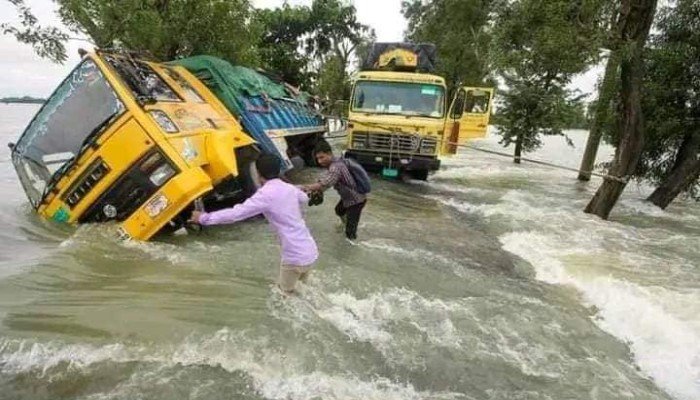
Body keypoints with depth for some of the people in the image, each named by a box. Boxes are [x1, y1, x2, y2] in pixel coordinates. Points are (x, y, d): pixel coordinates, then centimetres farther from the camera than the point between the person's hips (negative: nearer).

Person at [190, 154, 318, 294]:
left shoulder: (266, 194, -15)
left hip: (295, 257, -7)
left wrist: (204, 218, -6)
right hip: (311, 251, 7)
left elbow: (235, 213, -17)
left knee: (286, 293, 15)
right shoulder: (290, 188, 8)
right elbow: (305, 198, 30)